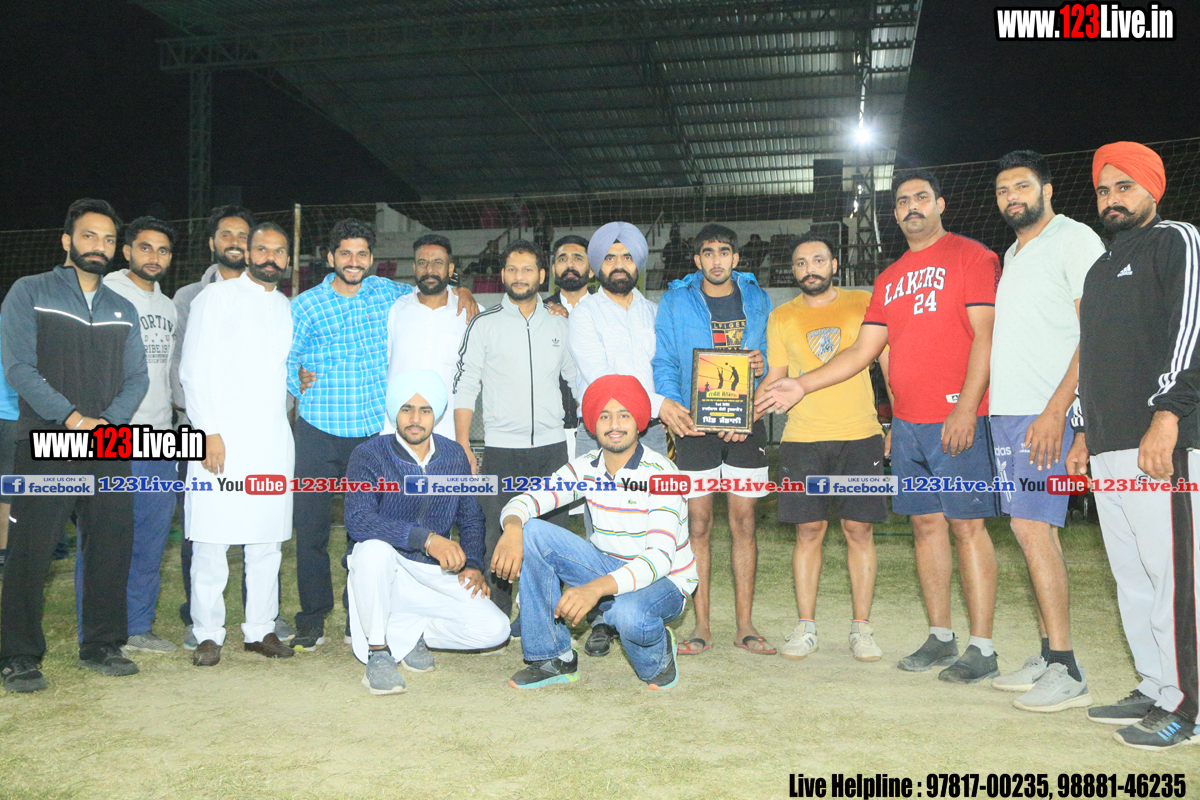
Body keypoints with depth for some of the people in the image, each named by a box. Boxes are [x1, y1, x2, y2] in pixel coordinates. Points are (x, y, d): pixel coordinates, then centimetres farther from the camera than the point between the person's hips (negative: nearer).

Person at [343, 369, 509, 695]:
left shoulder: (454, 456, 1)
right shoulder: (369, 455, -12)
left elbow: (471, 519, 14)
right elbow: (358, 520, -28)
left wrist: (472, 565, -3)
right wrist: (427, 539, -37)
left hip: (434, 576, 4)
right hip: (383, 575, -3)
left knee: (494, 630, -15)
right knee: (374, 548, -37)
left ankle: (403, 632, 7)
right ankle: (376, 652, -16)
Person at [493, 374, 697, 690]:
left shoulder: (659, 473, -21)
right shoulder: (585, 468, -4)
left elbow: (660, 557, -32)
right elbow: (525, 500, -10)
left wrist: (596, 588, -47)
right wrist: (512, 528, -36)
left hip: (664, 581, -5)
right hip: (606, 567, 6)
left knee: (628, 613, -41)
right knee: (531, 533, -13)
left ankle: (657, 659, 0)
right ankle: (554, 659, -4)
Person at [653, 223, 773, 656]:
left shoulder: (757, 299, 10)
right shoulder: (675, 302, 5)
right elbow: (662, 361, 3)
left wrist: (763, 364, -8)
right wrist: (668, 401, -14)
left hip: (745, 423, 1)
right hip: (695, 423, -1)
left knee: (744, 521, 4)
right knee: (698, 523, 1)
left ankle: (745, 624, 12)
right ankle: (701, 625, 9)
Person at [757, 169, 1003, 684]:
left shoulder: (970, 256, 0)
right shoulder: (889, 279, 19)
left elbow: (984, 336, -9)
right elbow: (863, 351, 18)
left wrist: (966, 408, -18)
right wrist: (802, 385, 9)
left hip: (957, 419, -6)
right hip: (906, 423, 7)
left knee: (967, 524, -5)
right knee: (926, 524, 9)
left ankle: (982, 649, 2)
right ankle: (940, 638, 19)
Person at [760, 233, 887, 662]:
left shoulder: (864, 304, 7)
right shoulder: (781, 317, 10)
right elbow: (774, 378, 14)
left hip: (860, 434, 0)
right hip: (802, 438, 1)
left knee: (859, 530, 1)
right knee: (808, 531, 1)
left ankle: (861, 628, 12)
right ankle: (805, 627, 11)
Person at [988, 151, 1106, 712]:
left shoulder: (1075, 240, -3)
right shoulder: (1011, 255, 22)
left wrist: (1055, 408, -21)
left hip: (1046, 412, -8)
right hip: (1006, 411, 8)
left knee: (1032, 526, -13)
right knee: (1033, 530, 8)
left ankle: (1067, 672, -7)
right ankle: (1048, 656, 15)